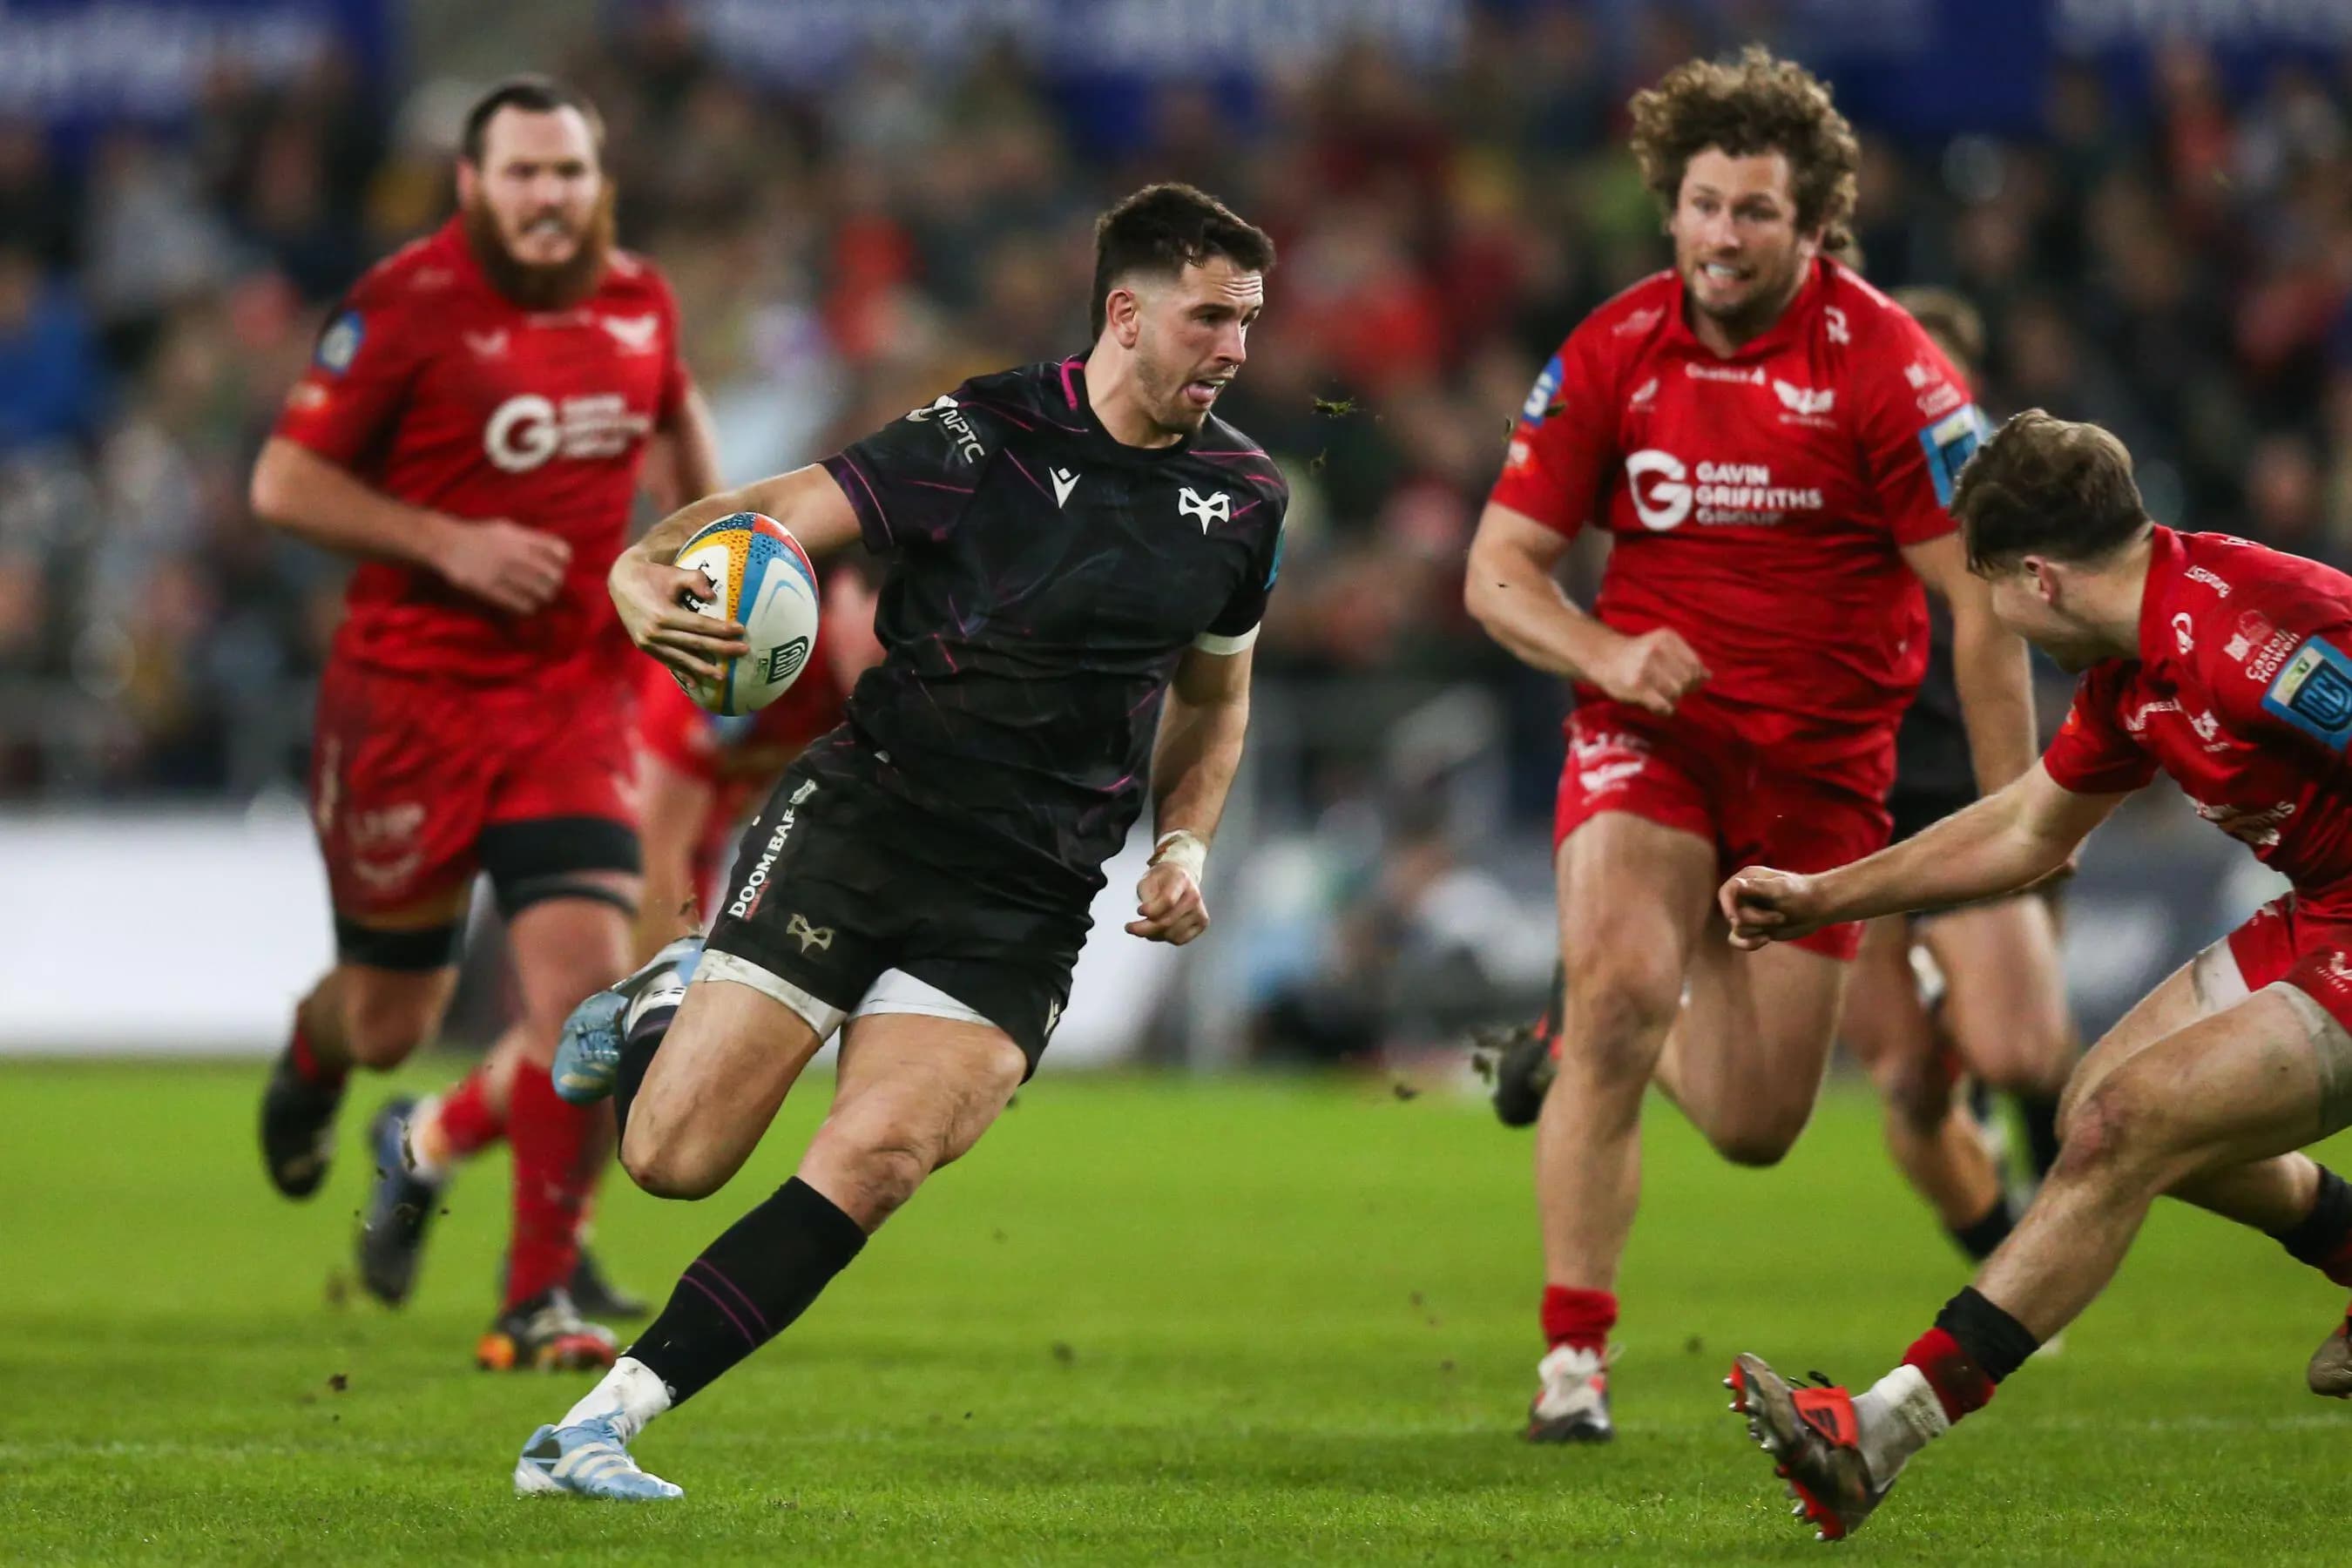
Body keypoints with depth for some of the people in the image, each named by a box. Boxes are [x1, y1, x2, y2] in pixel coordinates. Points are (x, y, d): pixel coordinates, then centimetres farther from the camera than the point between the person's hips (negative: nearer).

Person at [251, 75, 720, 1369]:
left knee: (585, 980, -15)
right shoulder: (407, 306, -12)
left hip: (572, 695, 3)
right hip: (409, 693, -3)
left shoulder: (637, 300, 3)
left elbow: (673, 412, 27)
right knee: (390, 1026, 7)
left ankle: (537, 1299, -5)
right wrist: (450, 543, -20)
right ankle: (312, 1054, 48)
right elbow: (284, 482, -11)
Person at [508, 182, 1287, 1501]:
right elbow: (780, 516, -14)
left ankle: (602, 1427, -14)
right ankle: (664, 1003, 30)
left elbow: (1214, 696, 23)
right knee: (676, 1156, -7)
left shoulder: (1247, 498, 6)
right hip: (866, 813, -3)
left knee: (877, 1159, -20)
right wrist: (646, 572, -34)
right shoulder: (988, 436, -9)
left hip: (1027, 900, 3)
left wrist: (1185, 848, 7)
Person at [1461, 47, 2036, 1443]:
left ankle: (1619, 1044, 39)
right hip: (1651, 735, 0)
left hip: (1822, 761, 0)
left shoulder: (1884, 363, -12)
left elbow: (1982, 603, -10)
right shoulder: (1612, 355, -4)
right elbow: (1500, 568, 1)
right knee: (1616, 980, -26)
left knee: (1755, 1128, 2)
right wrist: (1608, 654, -20)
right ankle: (1574, 1354, -17)